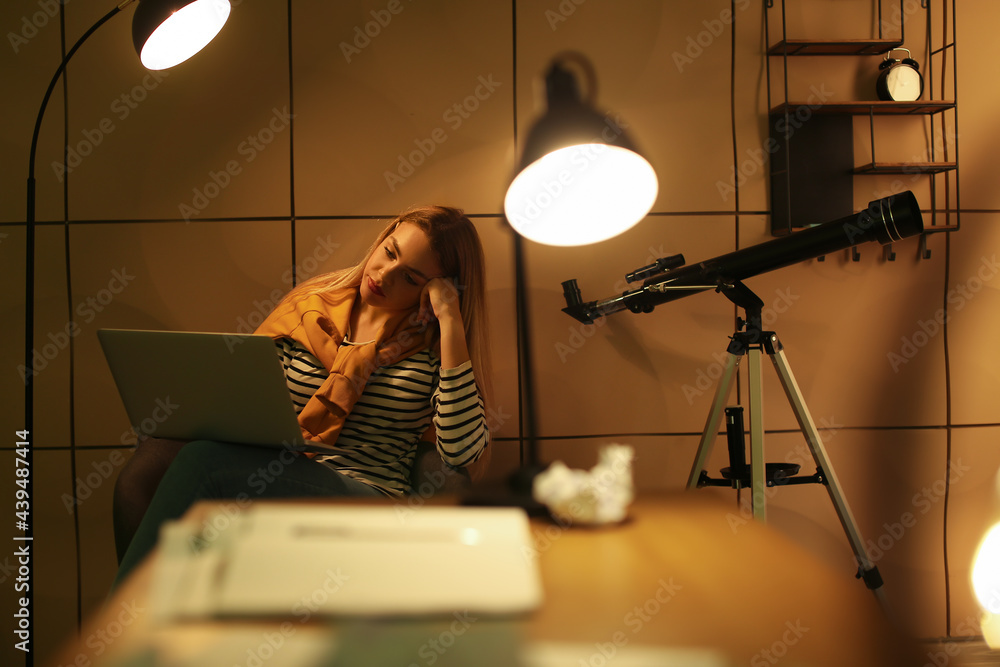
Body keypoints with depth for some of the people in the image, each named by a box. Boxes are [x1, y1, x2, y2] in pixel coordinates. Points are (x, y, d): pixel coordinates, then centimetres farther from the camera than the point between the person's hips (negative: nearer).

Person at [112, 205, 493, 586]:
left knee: (206, 459, -29)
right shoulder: (309, 305, 15)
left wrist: (450, 321, -11)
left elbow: (462, 452, -12)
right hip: (272, 481, 4)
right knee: (151, 461, -26)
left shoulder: (433, 344, 4)